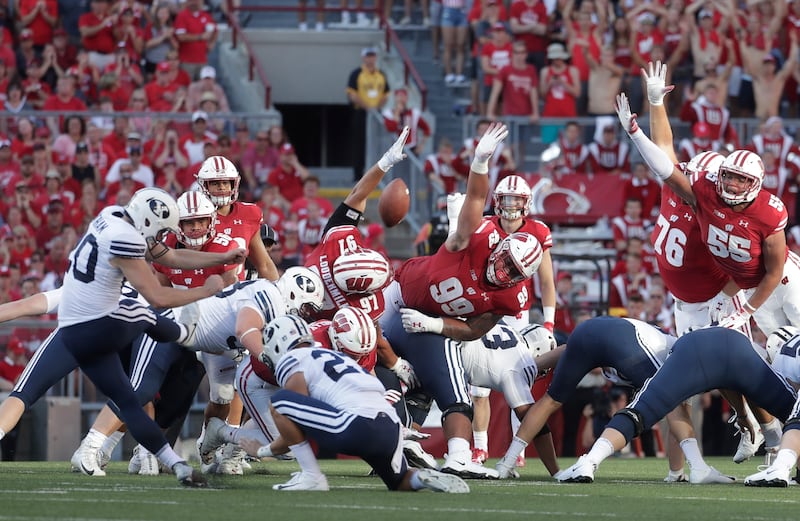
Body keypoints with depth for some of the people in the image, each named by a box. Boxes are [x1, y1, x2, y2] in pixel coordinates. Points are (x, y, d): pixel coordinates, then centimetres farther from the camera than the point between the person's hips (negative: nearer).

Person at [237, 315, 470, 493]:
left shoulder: (293, 366, 8)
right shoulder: (334, 356, 33)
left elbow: (298, 429, 7)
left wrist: (263, 451, 22)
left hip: (356, 427, -8)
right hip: (392, 429, 8)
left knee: (280, 403, -1)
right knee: (400, 481, 33)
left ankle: (311, 477, -1)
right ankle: (424, 478, -1)